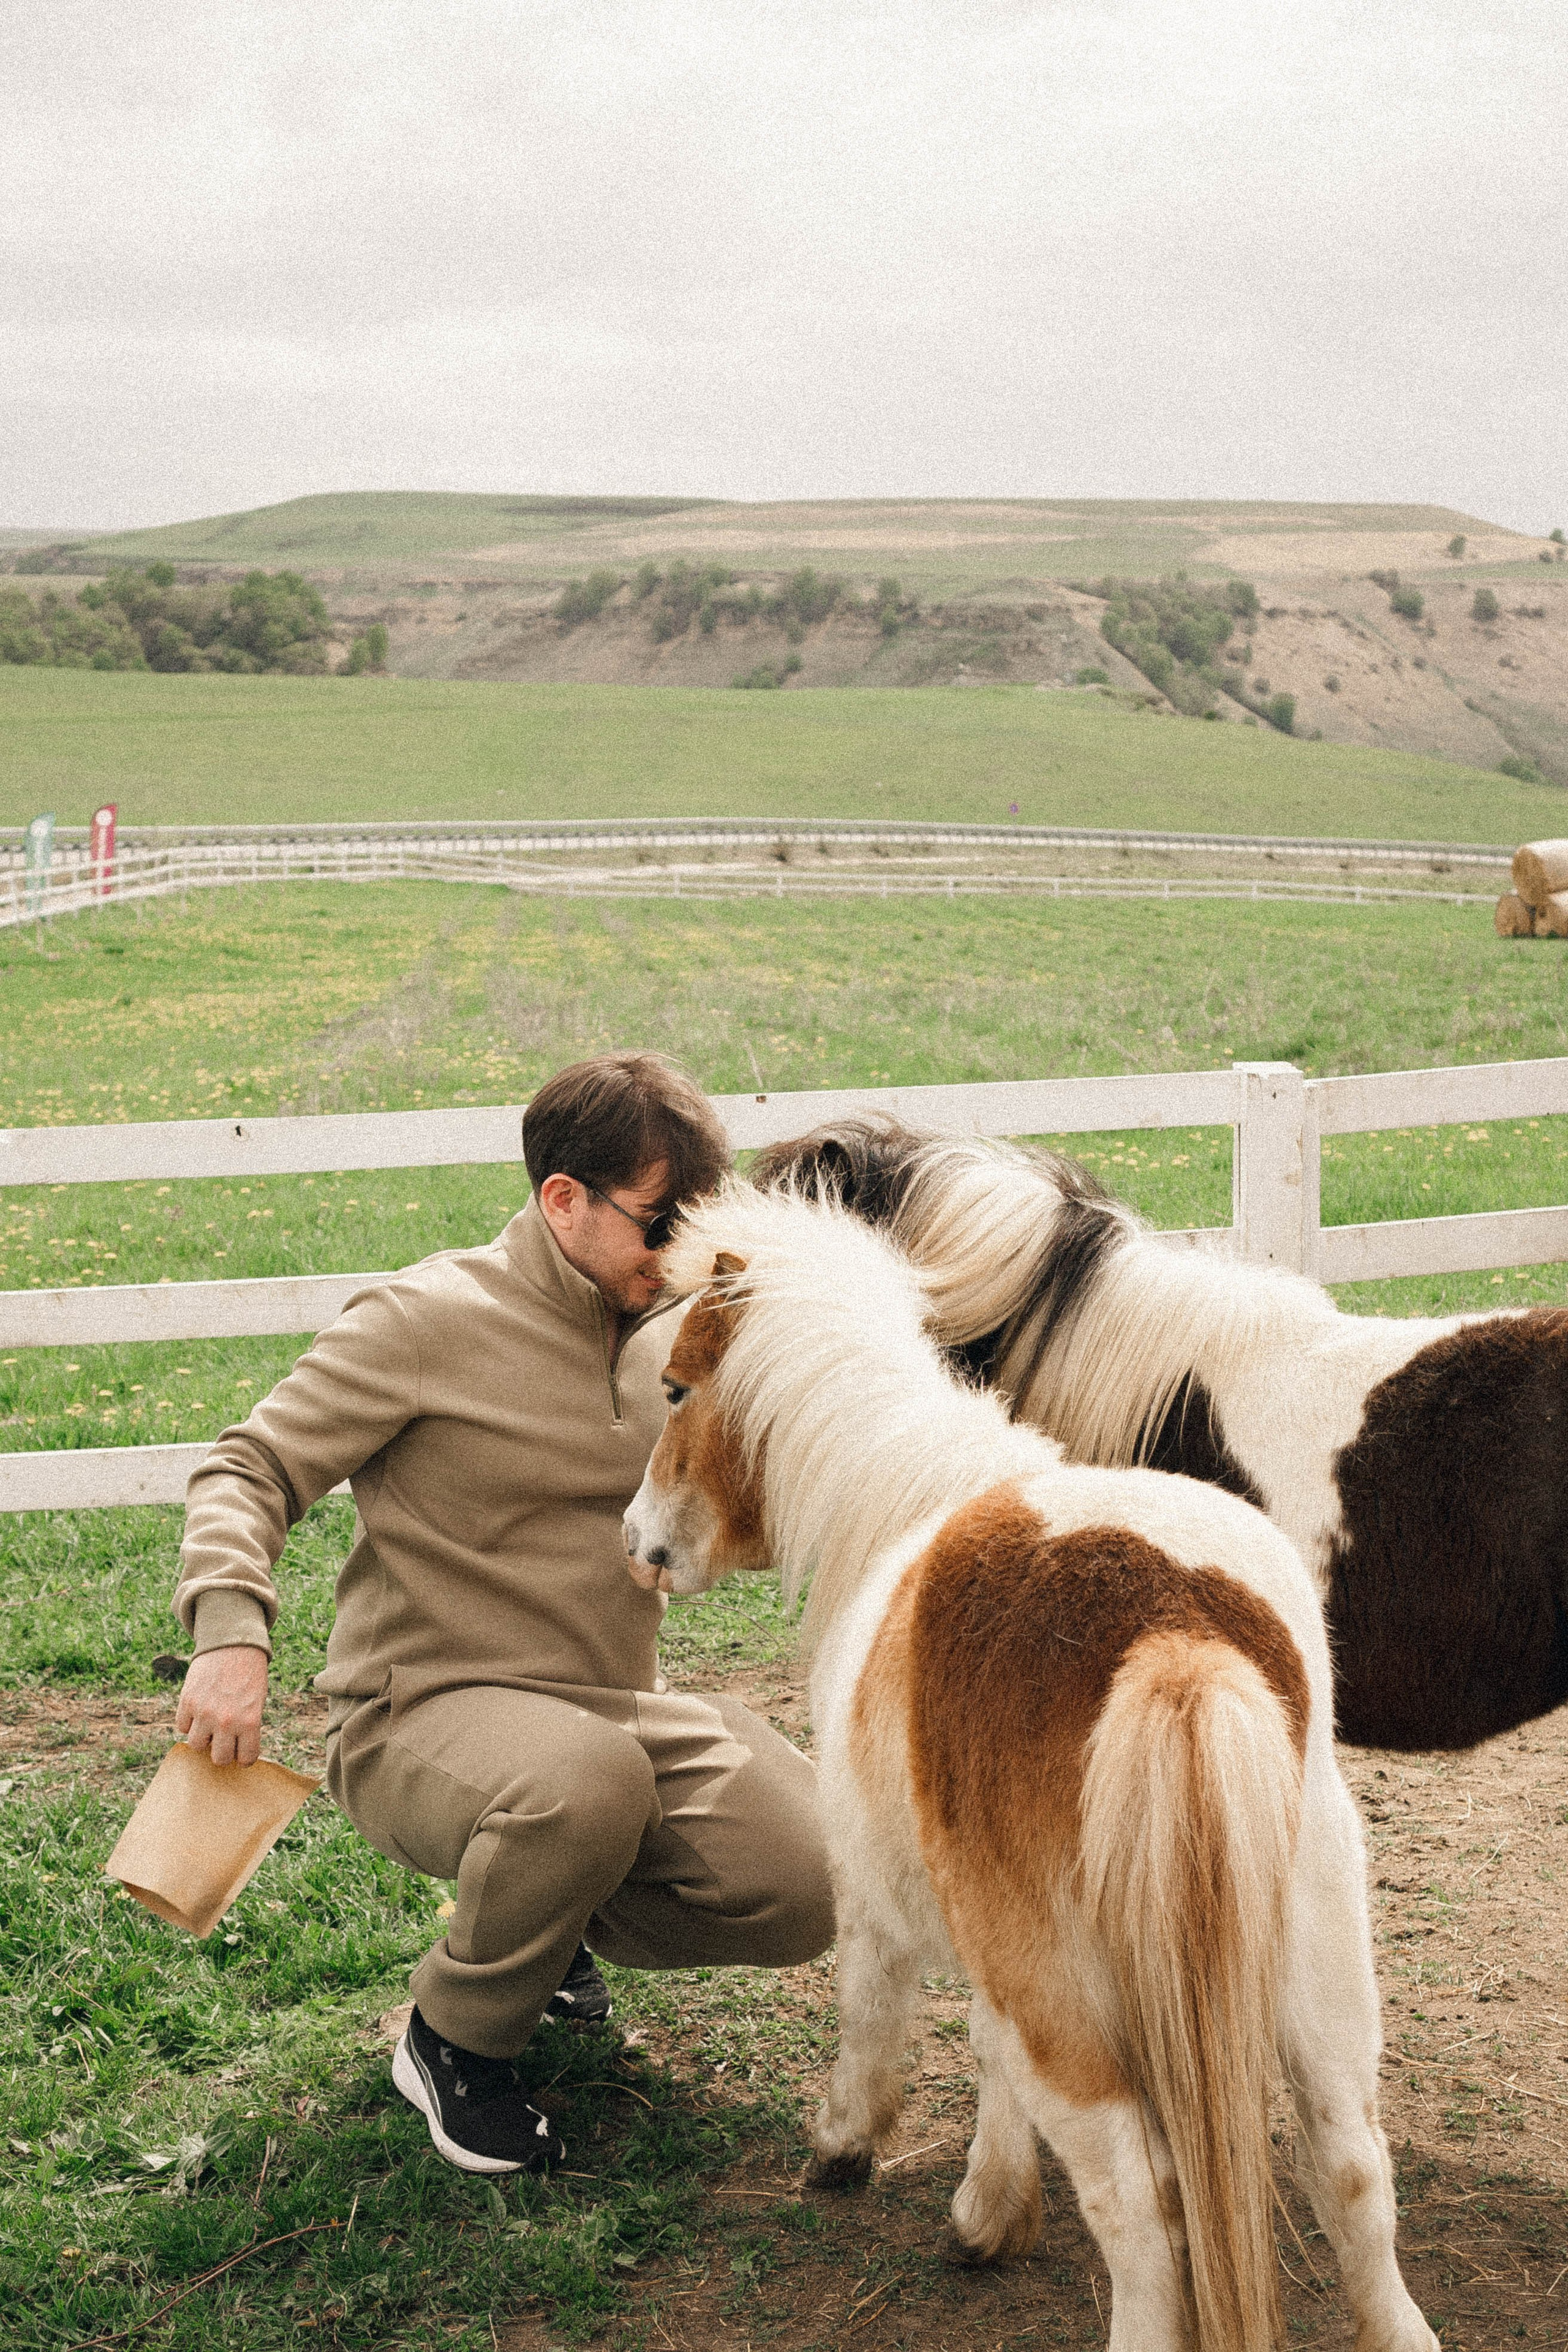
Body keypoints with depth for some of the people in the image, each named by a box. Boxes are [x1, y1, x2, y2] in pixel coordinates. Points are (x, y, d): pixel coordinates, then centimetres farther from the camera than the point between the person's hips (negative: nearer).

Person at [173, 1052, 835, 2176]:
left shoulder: (666, 1340, 9)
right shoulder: (427, 1322, -11)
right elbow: (248, 1471, -11)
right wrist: (232, 1631, -28)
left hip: (619, 1704, 6)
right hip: (424, 1715, -6)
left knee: (807, 1890, -14)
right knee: (586, 1780, -40)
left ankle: (555, 1924, 16)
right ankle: (456, 2041, -9)